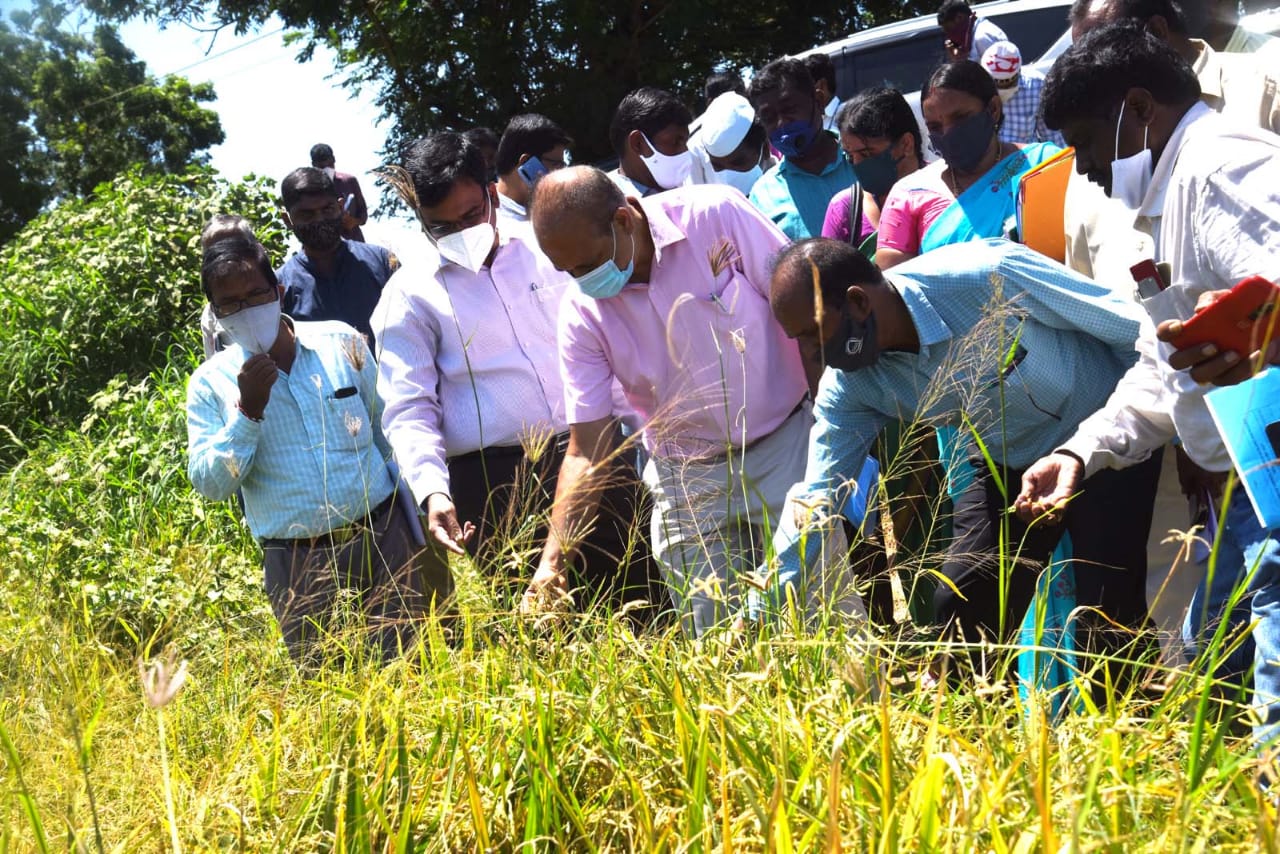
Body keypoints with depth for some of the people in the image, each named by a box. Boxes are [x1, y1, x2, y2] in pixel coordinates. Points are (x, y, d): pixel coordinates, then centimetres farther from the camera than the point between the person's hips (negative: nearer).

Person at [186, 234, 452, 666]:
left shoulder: (342, 343, 4)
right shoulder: (210, 383, 1)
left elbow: (390, 435, 11)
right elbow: (210, 484, -5)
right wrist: (248, 410, -17)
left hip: (383, 536, 1)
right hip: (299, 564, 0)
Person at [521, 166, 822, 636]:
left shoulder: (715, 215, -16)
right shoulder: (582, 311, -9)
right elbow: (586, 450, -8)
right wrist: (552, 560, -19)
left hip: (790, 444, -2)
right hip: (691, 481, 2)